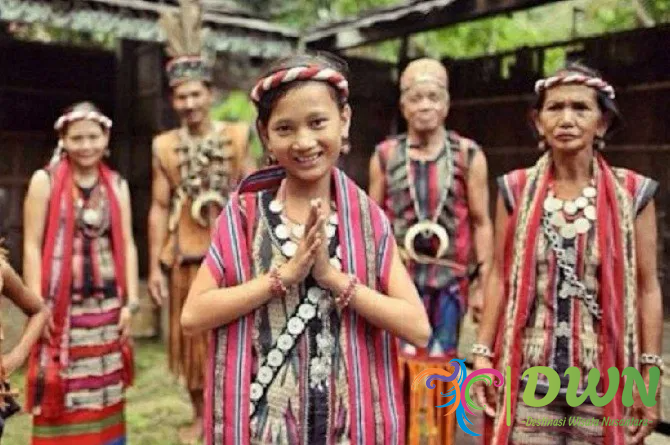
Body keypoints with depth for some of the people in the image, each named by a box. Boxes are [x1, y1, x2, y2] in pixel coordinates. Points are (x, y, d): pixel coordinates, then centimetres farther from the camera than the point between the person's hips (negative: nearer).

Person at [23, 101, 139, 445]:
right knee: (61, 398, 2)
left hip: (107, 304, 3)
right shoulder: (44, 181, -3)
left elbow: (126, 245, 6)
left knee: (105, 395, 11)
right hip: (61, 304, -3)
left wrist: (131, 302, 1)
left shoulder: (117, 185, 7)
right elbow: (32, 246, -5)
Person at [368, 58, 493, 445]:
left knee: (437, 366, 8)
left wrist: (482, 283, -3)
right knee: (395, 362, 5)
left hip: (449, 279, -1)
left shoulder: (468, 155, -1)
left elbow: (481, 222, 0)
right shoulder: (385, 155, 3)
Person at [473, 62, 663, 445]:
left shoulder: (633, 194, -3)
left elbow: (647, 288, 0)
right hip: (529, 379, 1)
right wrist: (483, 353, 1)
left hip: (605, 382, 0)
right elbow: (500, 278, 3)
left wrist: (650, 374, -1)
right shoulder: (516, 190, -1)